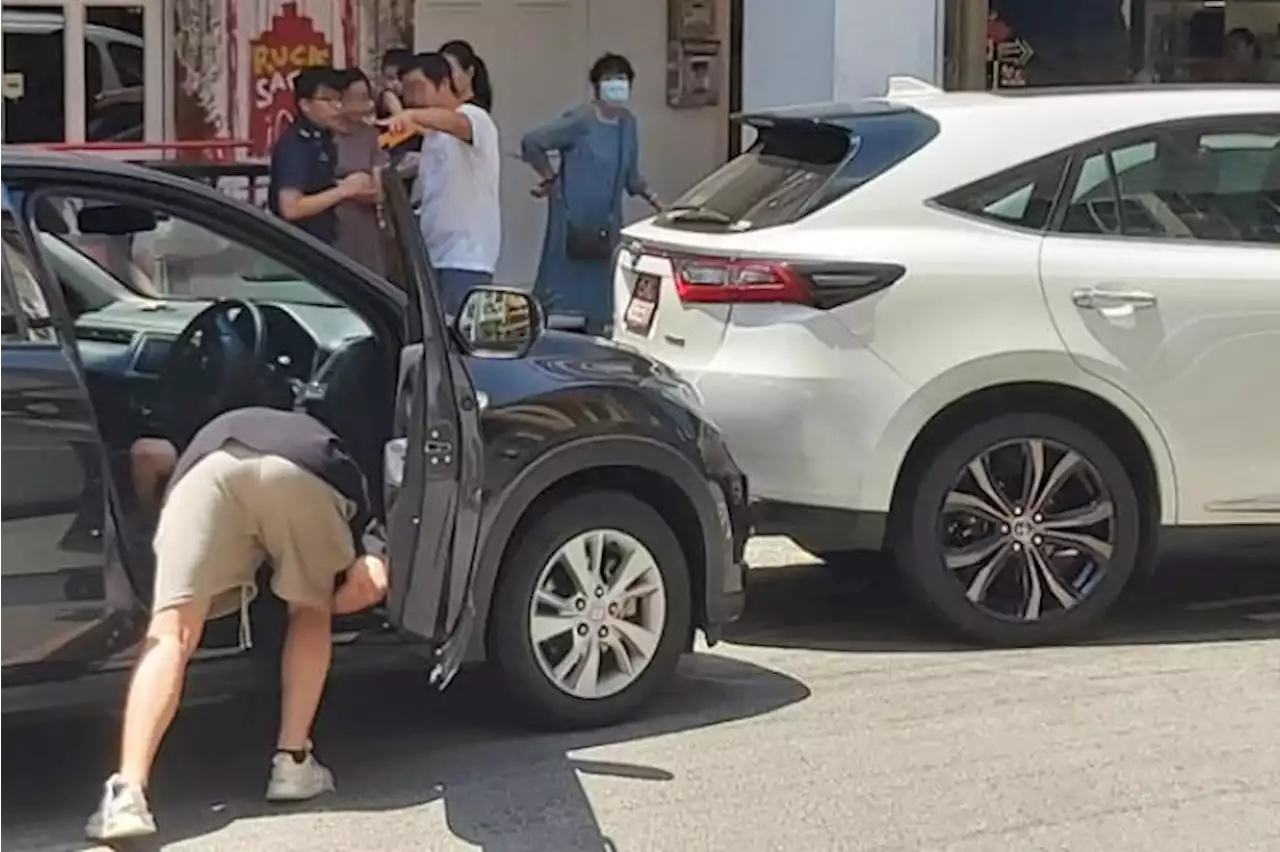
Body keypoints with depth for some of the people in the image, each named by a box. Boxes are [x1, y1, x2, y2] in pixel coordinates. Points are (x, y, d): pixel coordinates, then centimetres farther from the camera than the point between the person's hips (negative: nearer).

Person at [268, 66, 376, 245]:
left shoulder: (322, 140, 9)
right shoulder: (293, 146, -18)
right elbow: (291, 207, -26)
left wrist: (351, 191, 1)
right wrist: (343, 190, -20)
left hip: (322, 242, 10)